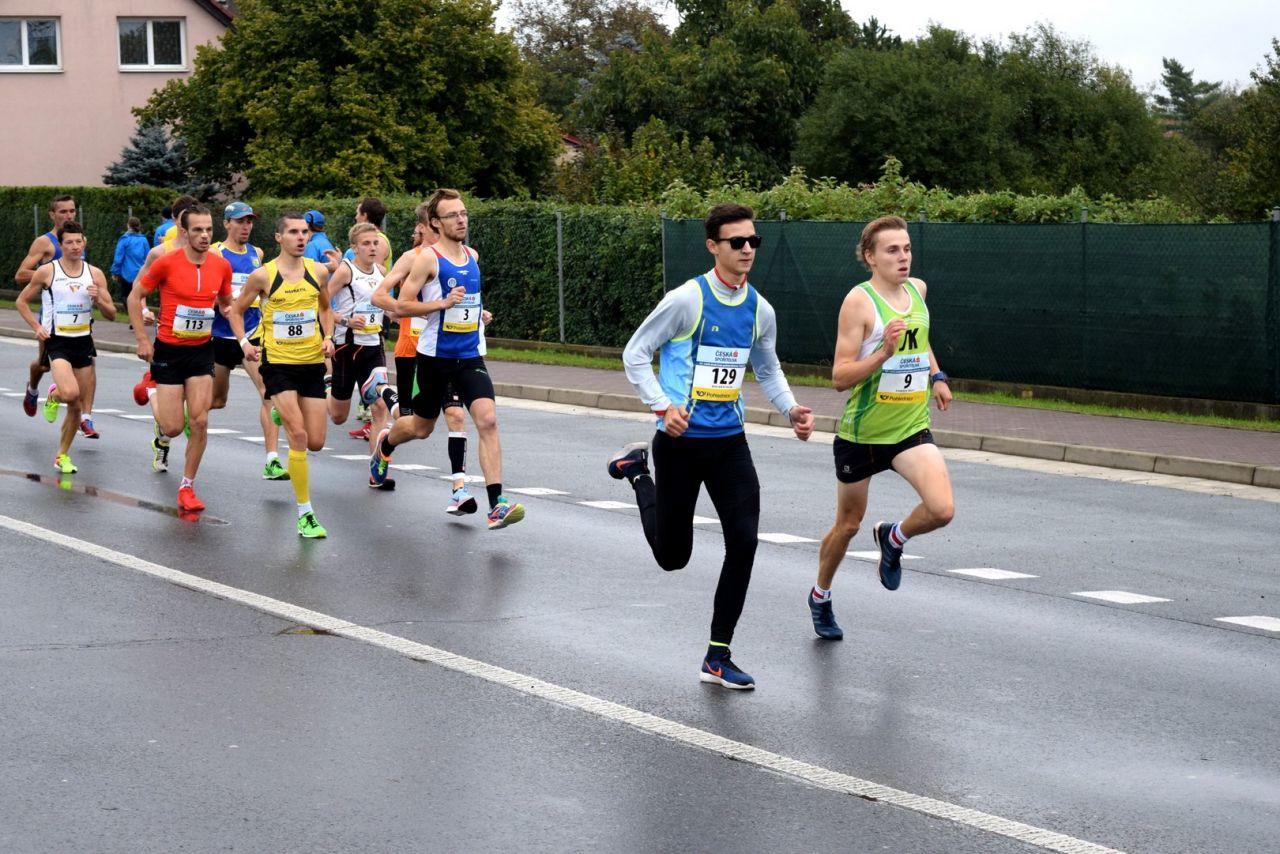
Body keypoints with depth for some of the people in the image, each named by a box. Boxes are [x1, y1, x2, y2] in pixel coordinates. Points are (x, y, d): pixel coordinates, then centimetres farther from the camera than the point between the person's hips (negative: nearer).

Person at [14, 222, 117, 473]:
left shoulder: (95, 274, 3)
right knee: (70, 393, -27)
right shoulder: (47, 272, -5)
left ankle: (62, 455, 24)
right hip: (57, 342, -4)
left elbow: (112, 315, 6)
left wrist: (98, 299, -14)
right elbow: (22, 301, 7)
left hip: (83, 342, 4)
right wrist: (37, 327, -5)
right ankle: (54, 395, 9)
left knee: (76, 405, 8)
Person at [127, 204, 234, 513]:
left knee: (199, 421, -7)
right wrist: (142, 339, -8)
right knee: (173, 428, -2)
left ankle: (187, 486, 8)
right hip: (169, 350, -3)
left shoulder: (221, 266, -3)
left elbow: (225, 303, 15)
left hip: (202, 351, 3)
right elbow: (135, 296, -3)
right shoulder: (167, 262, -15)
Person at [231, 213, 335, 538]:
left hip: (312, 363, 4)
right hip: (278, 363, -4)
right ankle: (305, 514, -8)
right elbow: (236, 310, 6)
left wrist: (328, 337, 2)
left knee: (316, 442, 4)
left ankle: (285, 414, 40)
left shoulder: (318, 272, 2)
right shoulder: (263, 275, -7)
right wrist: (244, 342, -8)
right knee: (298, 436, -15)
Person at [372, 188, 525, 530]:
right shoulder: (428, 259, -10)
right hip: (435, 357, -4)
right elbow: (401, 306, -14)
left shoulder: (472, 256, 9)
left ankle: (496, 504, -21)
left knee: (487, 419, -17)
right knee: (422, 427, 14)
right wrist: (442, 303, -22)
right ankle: (384, 444, 51)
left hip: (470, 357, 4)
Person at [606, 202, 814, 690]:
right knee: (672, 556, 6)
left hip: (729, 442, 4)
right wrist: (663, 407, -18)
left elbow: (768, 370, 19)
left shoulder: (760, 310, 3)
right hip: (681, 442, -4)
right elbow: (635, 353, -6)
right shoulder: (687, 299, -13)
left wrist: (790, 409, 1)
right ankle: (637, 473, 37)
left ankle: (717, 659, 3)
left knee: (744, 541, -9)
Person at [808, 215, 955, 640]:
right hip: (861, 433, -4)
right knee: (848, 524, 12)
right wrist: (884, 353, -31)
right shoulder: (859, 301, -16)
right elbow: (840, 377, -19)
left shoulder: (917, 290, 3)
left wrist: (937, 376, 13)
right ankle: (820, 596, 38)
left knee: (941, 509, -18)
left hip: (911, 429, 4)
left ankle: (893, 539, 14)